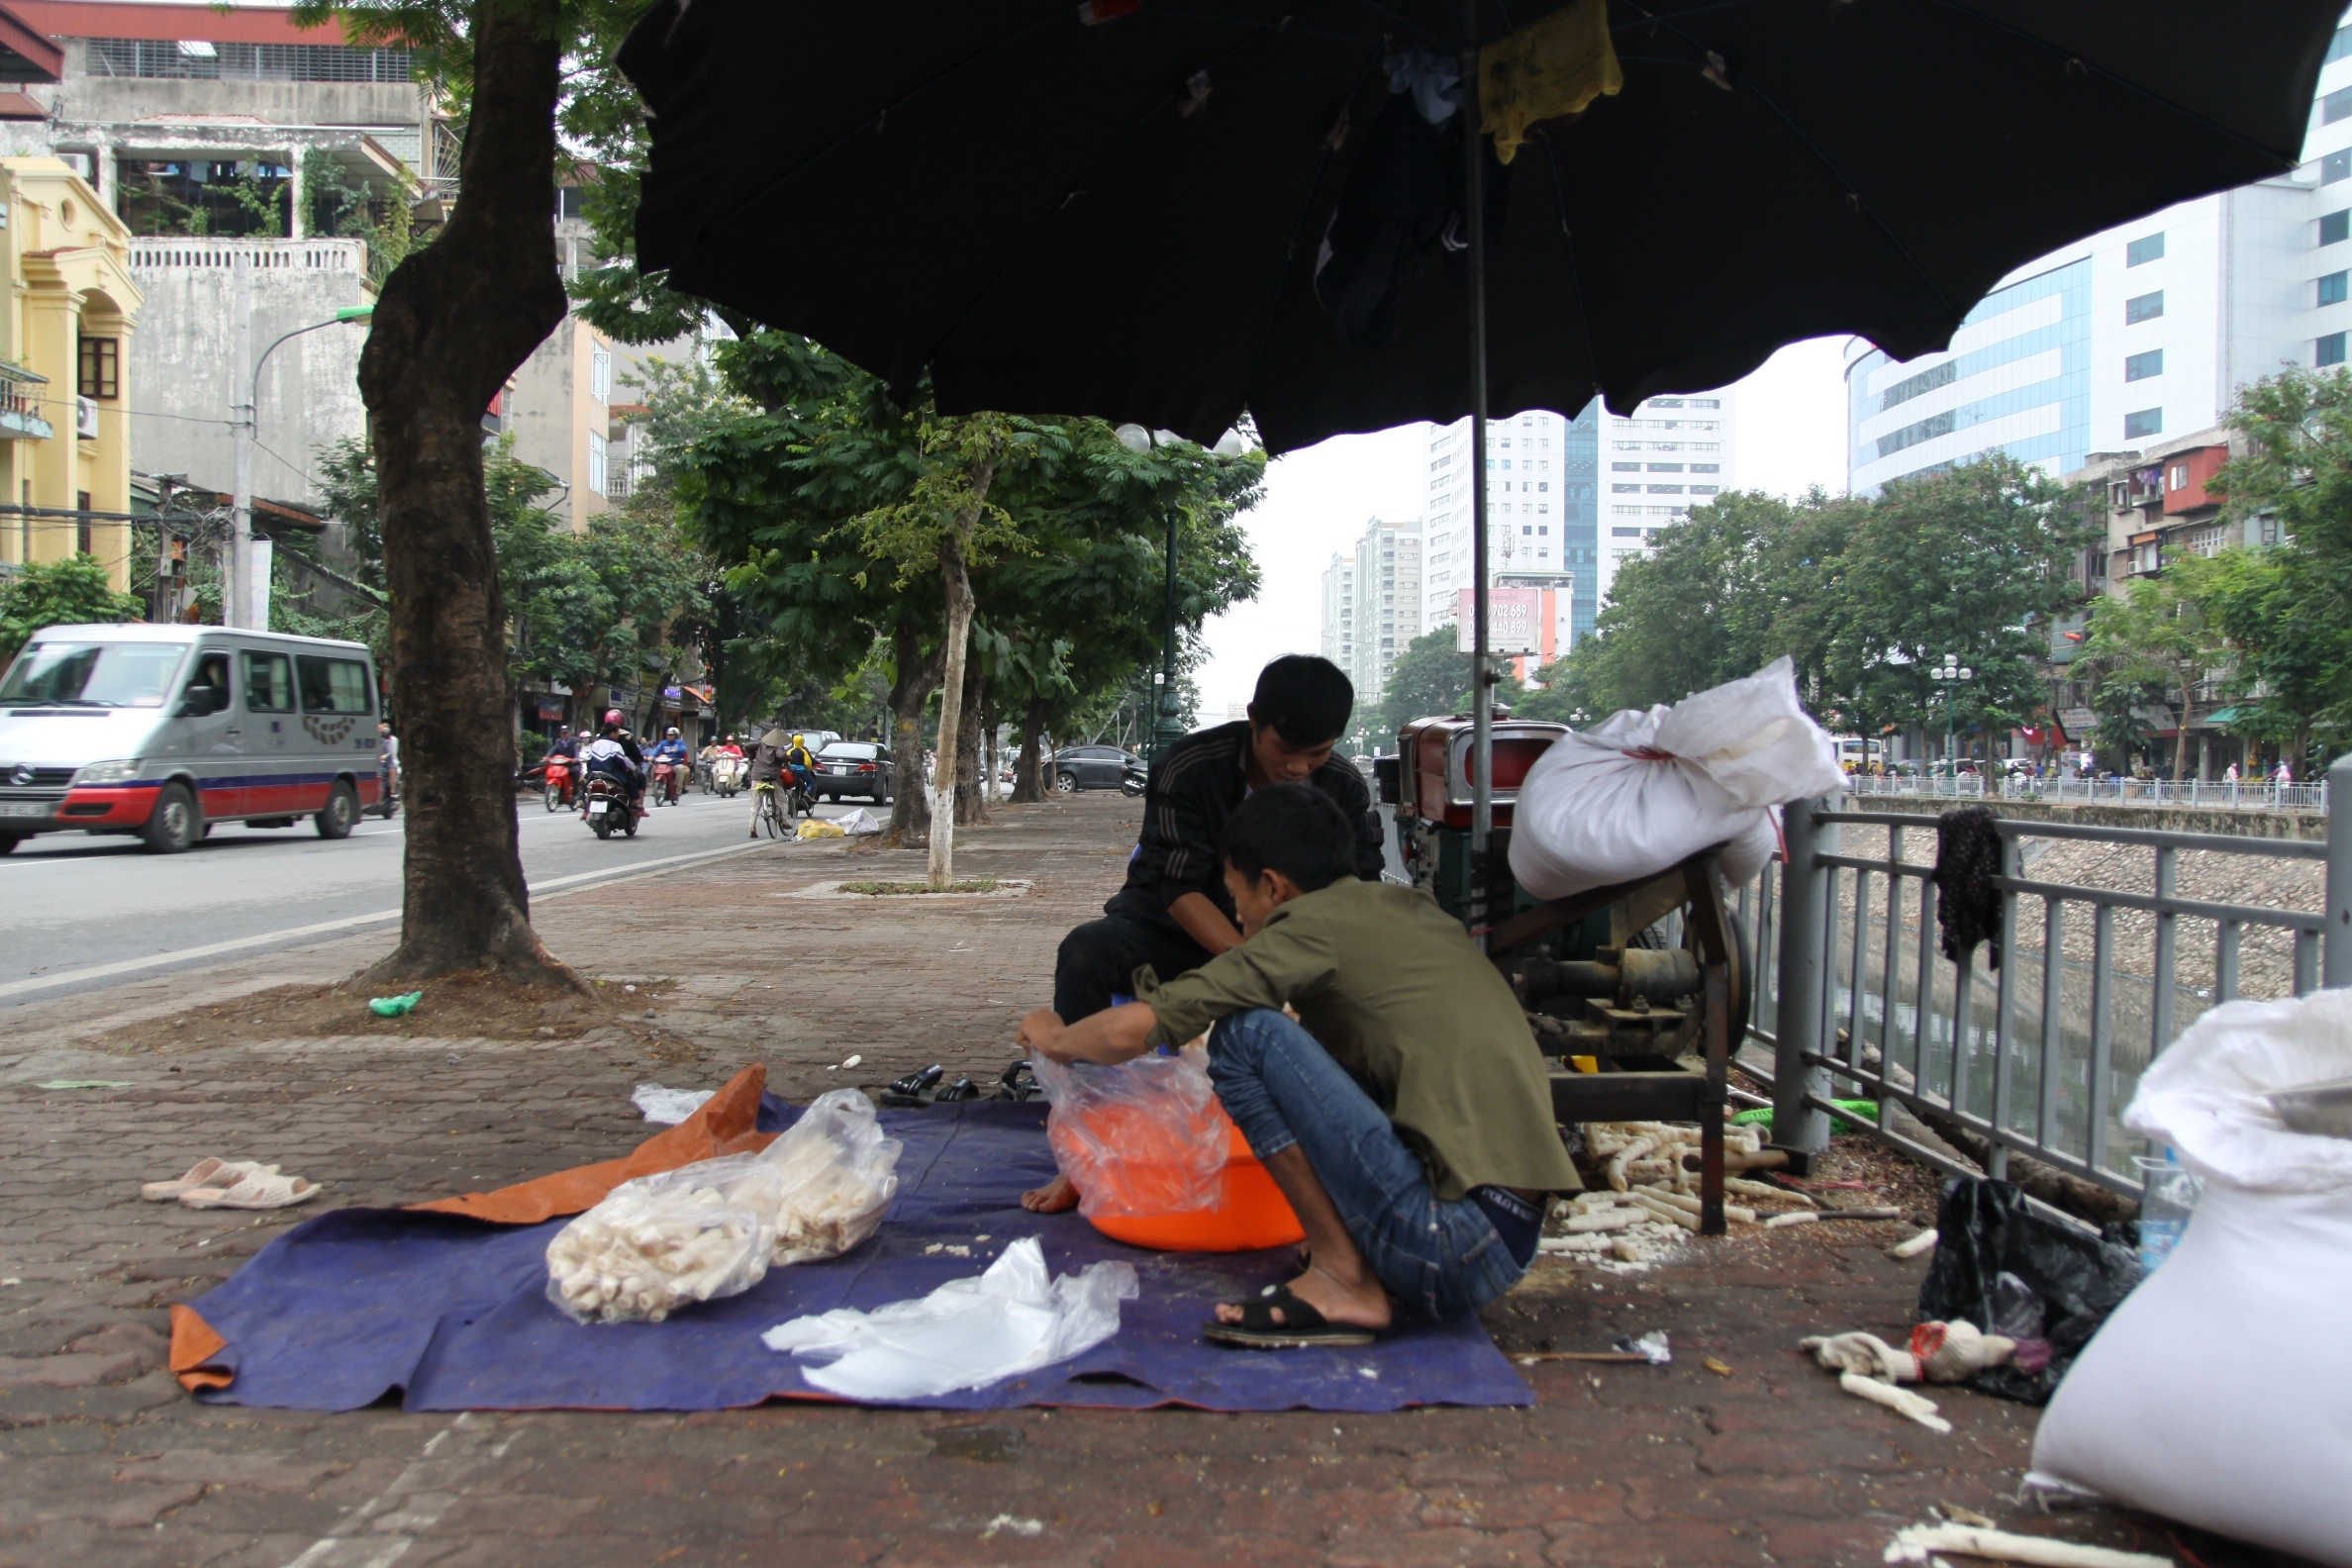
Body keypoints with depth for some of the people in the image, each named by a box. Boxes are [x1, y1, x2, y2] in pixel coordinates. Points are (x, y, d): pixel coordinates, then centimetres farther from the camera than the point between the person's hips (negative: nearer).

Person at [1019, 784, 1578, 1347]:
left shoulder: (1315, 923, -6)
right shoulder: (1416, 909, 16)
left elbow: (1131, 1031, -9)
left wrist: (1056, 1040, 13)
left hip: (1454, 1245, -9)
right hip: (1516, 1241, 9)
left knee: (1247, 1032, -8)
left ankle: (1344, 1279, -2)